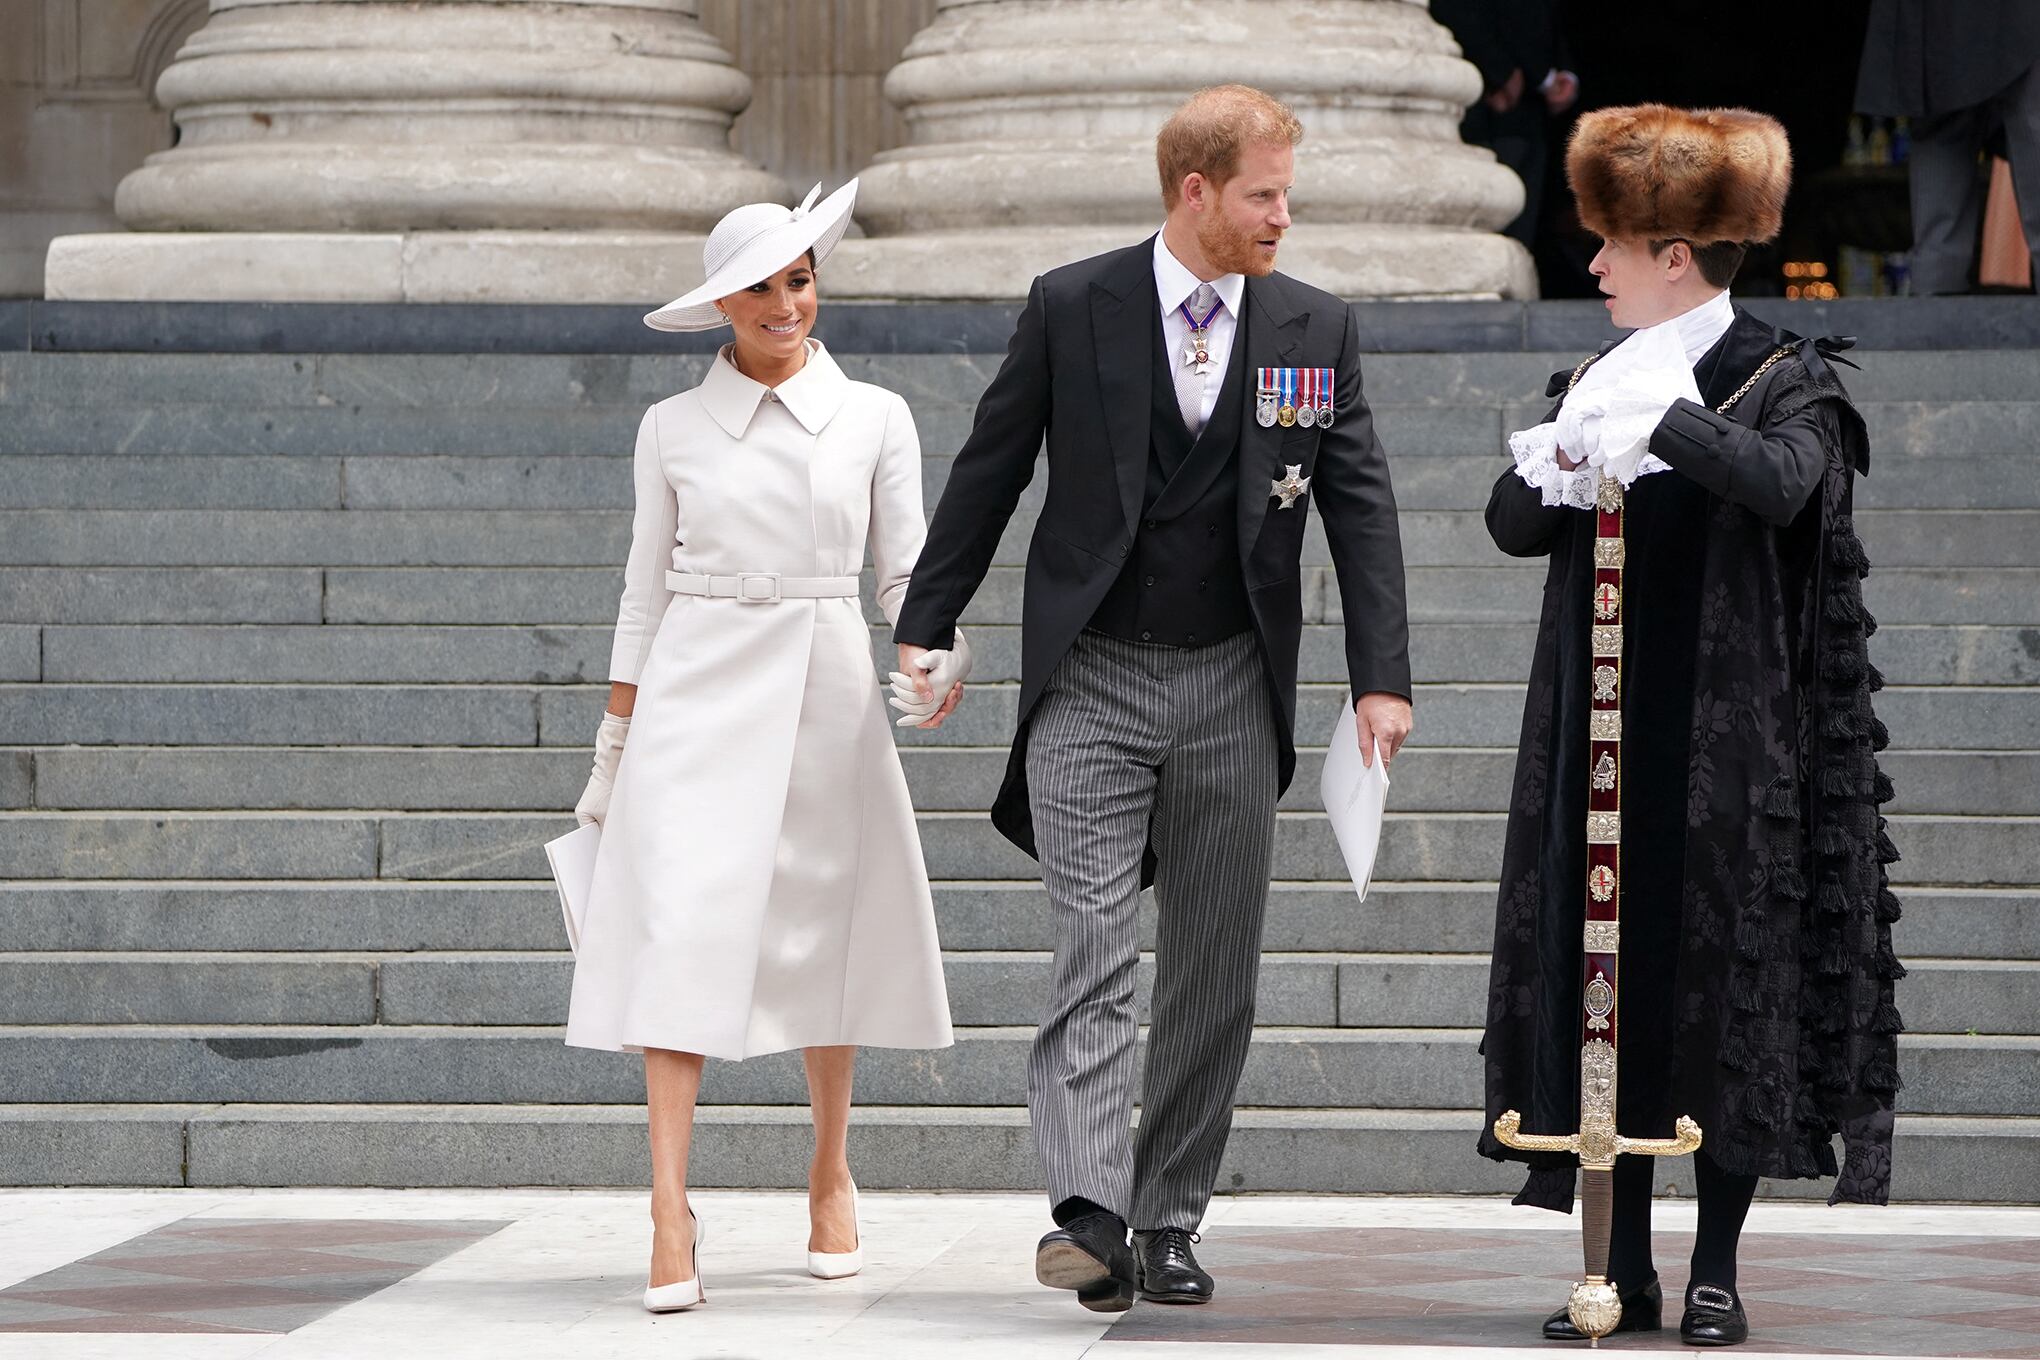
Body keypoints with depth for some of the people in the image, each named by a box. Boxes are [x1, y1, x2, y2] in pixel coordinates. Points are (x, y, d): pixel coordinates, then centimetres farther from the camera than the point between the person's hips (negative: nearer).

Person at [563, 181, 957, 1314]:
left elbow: (908, 571, 6)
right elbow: (646, 590, 9)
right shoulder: (673, 429, 5)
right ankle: (670, 1219, -16)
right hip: (698, 694, -1)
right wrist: (612, 749, 8)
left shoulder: (874, 418, 4)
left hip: (826, 690, 1)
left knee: (824, 935, 9)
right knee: (682, 932, -12)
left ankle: (830, 1174, 30)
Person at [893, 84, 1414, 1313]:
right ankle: (1090, 1215, -22)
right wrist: (926, 627, 3)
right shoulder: (1072, 309, -2)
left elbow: (1362, 507, 3)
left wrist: (1383, 678, -6)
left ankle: (1170, 1223, 14)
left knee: (1216, 971, 5)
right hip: (1091, 682, -3)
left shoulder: (1318, 329, 4)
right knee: (1096, 950, -13)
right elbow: (989, 474, 4)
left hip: (1233, 691, 3)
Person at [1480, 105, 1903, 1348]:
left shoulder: (1787, 384, -3)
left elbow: (1780, 485, -24)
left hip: (1728, 745, -5)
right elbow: (1511, 524, 4)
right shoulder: (1595, 384, 13)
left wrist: (1659, 420, -31)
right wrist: (1559, 470, -15)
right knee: (1608, 980, 3)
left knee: (1724, 978, -2)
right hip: (1603, 739, 5)